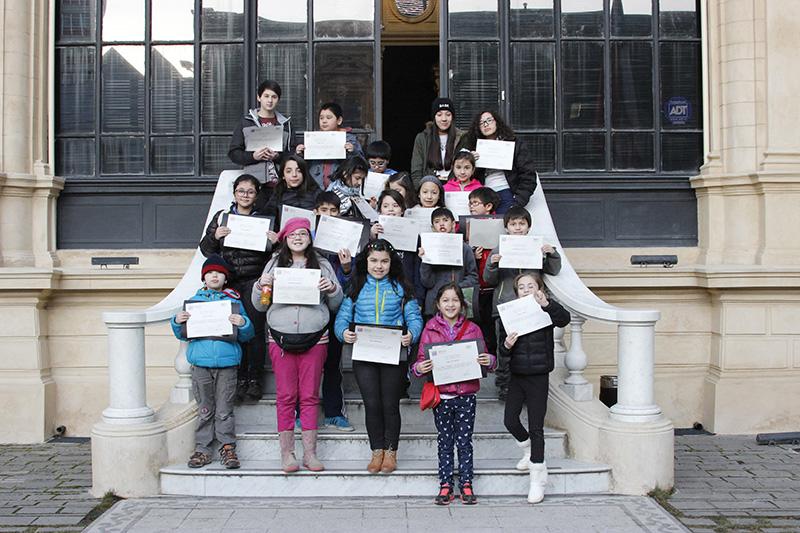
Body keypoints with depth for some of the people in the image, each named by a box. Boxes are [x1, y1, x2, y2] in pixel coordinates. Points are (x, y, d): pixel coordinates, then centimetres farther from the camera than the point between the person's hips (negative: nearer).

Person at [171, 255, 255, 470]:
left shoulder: (234, 301, 8)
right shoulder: (194, 301, 12)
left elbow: (247, 335, 5)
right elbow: (183, 335, 14)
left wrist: (243, 324, -15)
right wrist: (177, 322, -6)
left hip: (227, 363, -1)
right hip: (200, 363, 1)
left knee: (224, 410, 1)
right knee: (204, 410, 7)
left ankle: (227, 447, 9)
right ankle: (202, 449, 13)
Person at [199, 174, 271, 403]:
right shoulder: (221, 217, 13)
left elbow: (272, 254, 11)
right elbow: (205, 249, 12)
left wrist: (275, 243, -11)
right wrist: (214, 236, -8)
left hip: (254, 282, -1)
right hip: (229, 281, 1)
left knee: (255, 329, -5)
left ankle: (255, 380, 4)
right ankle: (239, 379, 6)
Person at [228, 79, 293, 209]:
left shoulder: (285, 124, 16)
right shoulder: (246, 122, 9)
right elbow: (233, 152, 5)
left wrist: (278, 156, -9)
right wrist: (253, 156, -12)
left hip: (280, 183, 2)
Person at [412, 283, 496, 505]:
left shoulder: (472, 329, 4)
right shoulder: (430, 329, 3)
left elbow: (484, 358, 9)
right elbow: (421, 359, 4)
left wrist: (490, 361, -13)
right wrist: (419, 368, -17)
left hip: (466, 394, 0)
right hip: (441, 395, 0)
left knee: (464, 441, 6)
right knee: (445, 442, 9)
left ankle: (466, 484, 16)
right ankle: (445, 485, 16)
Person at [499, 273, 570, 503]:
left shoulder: (546, 312, -5)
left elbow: (564, 319, -27)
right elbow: (502, 348, 5)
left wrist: (547, 304, -43)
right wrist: (506, 346, -18)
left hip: (538, 376, -4)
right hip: (517, 375, 4)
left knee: (536, 427, -1)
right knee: (510, 420, 5)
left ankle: (538, 479, 9)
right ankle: (529, 450, 37)